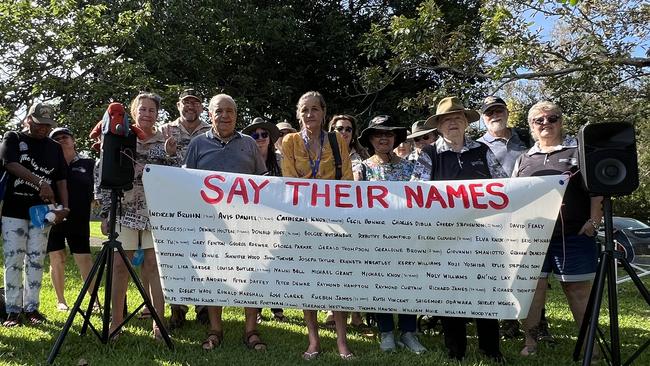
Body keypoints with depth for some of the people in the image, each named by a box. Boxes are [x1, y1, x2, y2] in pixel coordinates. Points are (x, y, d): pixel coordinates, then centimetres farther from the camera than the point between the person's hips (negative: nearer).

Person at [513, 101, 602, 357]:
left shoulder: (578, 150, 5)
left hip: (573, 236, -2)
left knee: (579, 290, 3)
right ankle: (530, 343, 15)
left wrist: (594, 221, -8)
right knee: (532, 288, 3)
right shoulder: (524, 159, 14)